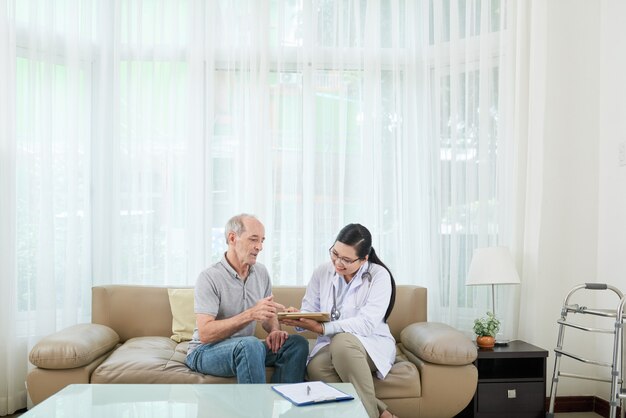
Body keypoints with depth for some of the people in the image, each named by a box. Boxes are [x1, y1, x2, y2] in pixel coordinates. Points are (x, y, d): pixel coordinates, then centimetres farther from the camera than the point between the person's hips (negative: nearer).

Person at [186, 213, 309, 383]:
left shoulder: (261, 272, 6)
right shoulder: (209, 277, -16)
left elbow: (268, 315, 15)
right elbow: (205, 334, -24)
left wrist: (275, 331, -10)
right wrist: (251, 314, -33)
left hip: (244, 349, 7)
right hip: (205, 351, -7)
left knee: (297, 343, -14)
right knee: (250, 345, -36)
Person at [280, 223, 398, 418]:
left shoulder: (379, 275, -13)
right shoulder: (322, 272, 1)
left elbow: (366, 324, -22)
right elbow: (309, 311, 2)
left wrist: (320, 328, -31)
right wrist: (298, 318, -24)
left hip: (372, 345, -4)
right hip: (330, 345, 4)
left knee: (342, 342, -37)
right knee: (315, 367, -31)